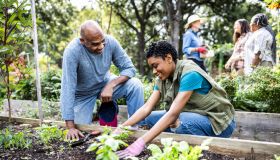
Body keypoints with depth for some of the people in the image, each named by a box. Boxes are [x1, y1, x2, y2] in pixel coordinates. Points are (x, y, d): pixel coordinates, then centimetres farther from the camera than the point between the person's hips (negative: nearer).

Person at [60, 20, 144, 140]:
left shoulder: (110, 42, -24)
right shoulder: (72, 51, -33)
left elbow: (129, 68, -15)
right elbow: (68, 89, -33)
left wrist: (111, 85, -34)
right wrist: (71, 127, -34)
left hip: (105, 83, 2)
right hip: (83, 93, -2)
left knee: (135, 85, -22)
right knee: (82, 132, -8)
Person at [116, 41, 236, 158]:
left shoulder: (190, 74, -26)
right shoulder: (162, 79, -2)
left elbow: (173, 113, -33)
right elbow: (146, 108, -7)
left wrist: (141, 142, -38)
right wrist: (121, 128, -21)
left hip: (219, 122, -7)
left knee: (181, 122, -36)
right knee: (150, 118, -3)